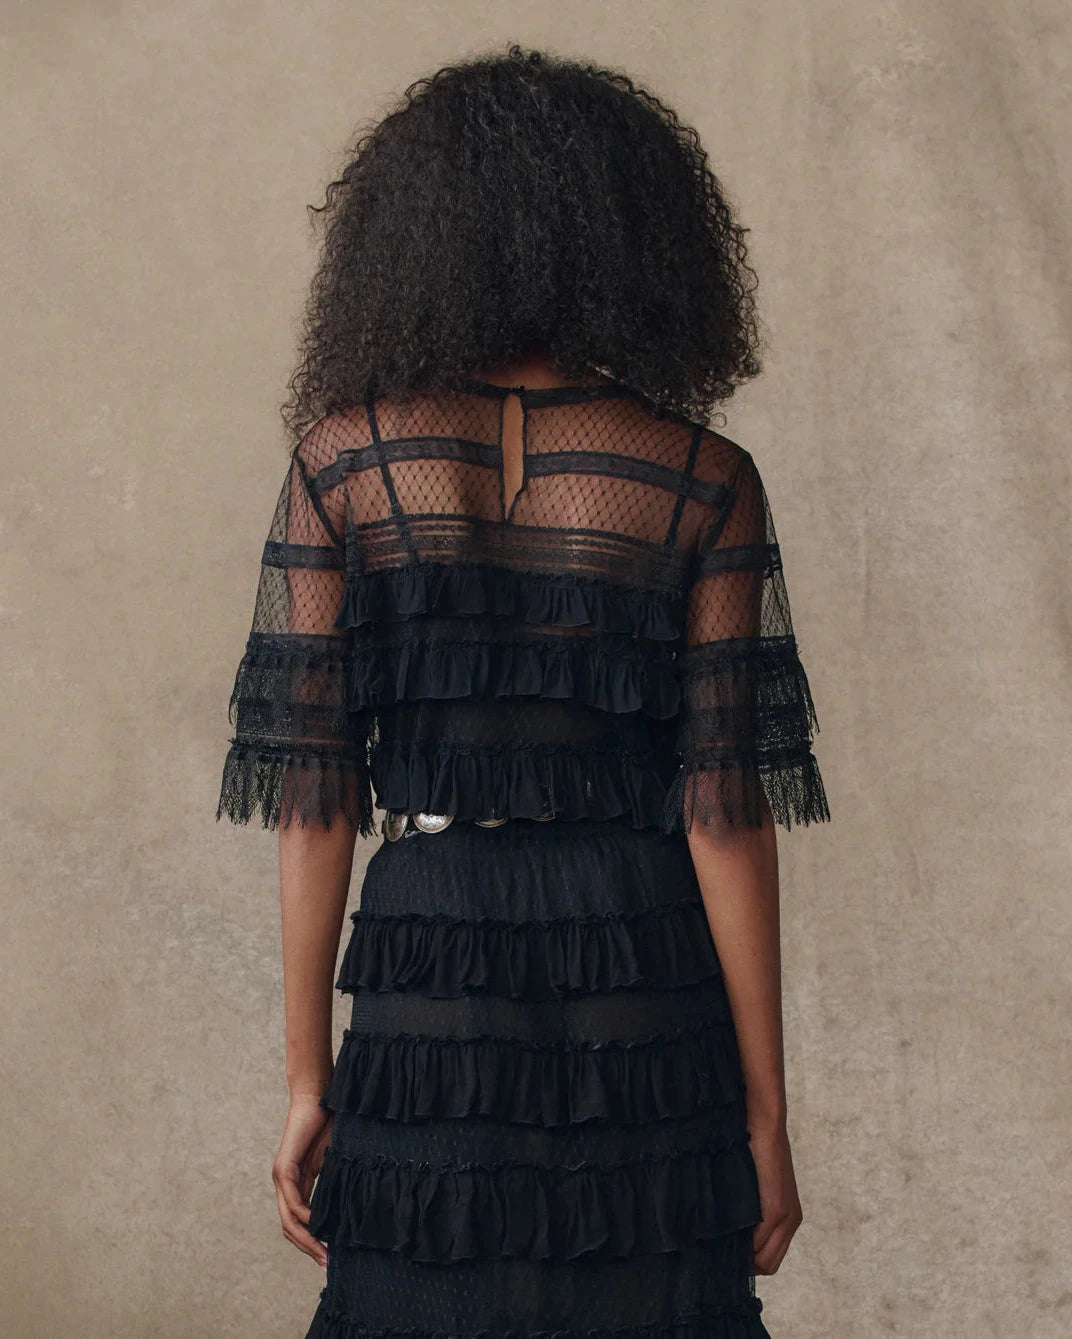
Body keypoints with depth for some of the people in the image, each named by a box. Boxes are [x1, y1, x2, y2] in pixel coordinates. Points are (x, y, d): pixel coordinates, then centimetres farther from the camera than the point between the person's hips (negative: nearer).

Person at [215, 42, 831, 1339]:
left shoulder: (341, 461, 0)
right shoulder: (704, 486, -3)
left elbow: (311, 796, -1)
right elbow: (725, 809, -5)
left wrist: (308, 1082, 5)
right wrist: (764, 1109, 3)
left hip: (429, 971, 1)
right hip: (646, 987, 0)